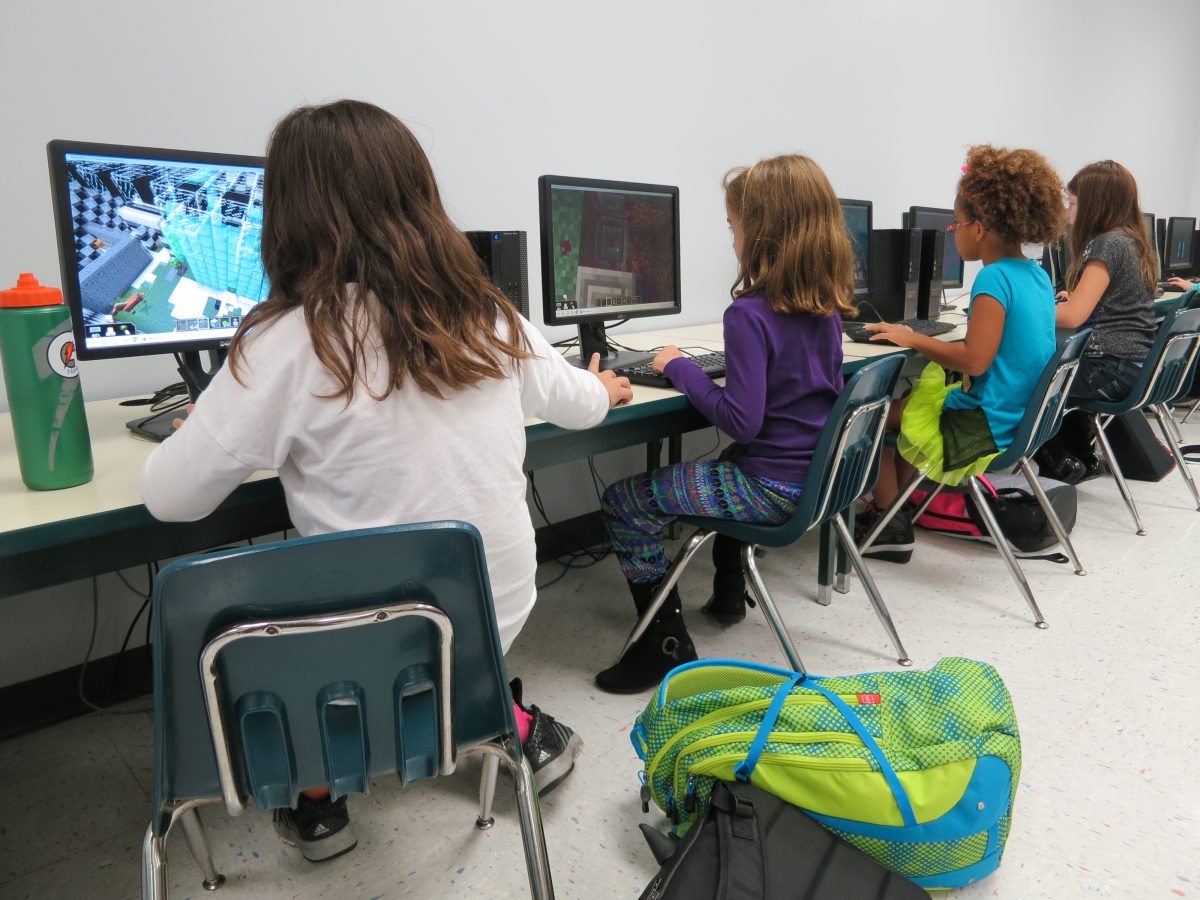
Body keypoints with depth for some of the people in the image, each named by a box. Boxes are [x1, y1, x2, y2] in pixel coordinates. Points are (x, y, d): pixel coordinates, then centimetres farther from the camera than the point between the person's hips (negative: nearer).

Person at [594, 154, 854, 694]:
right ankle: (728, 592, 47)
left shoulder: (749, 314, -23)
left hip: (773, 486, -9)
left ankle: (667, 644, 4)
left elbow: (741, 421, -26)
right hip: (817, 471, 9)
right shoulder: (826, 305, 3)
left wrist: (679, 367, -15)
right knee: (722, 468, 38)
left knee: (623, 502, -2)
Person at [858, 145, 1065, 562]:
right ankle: (892, 506, 24)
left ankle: (889, 523, 16)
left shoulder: (994, 278, -21)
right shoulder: (1037, 275, 7)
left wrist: (913, 339, -15)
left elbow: (974, 359, -26)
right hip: (1020, 416, 9)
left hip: (983, 430, -9)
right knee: (907, 400, 22)